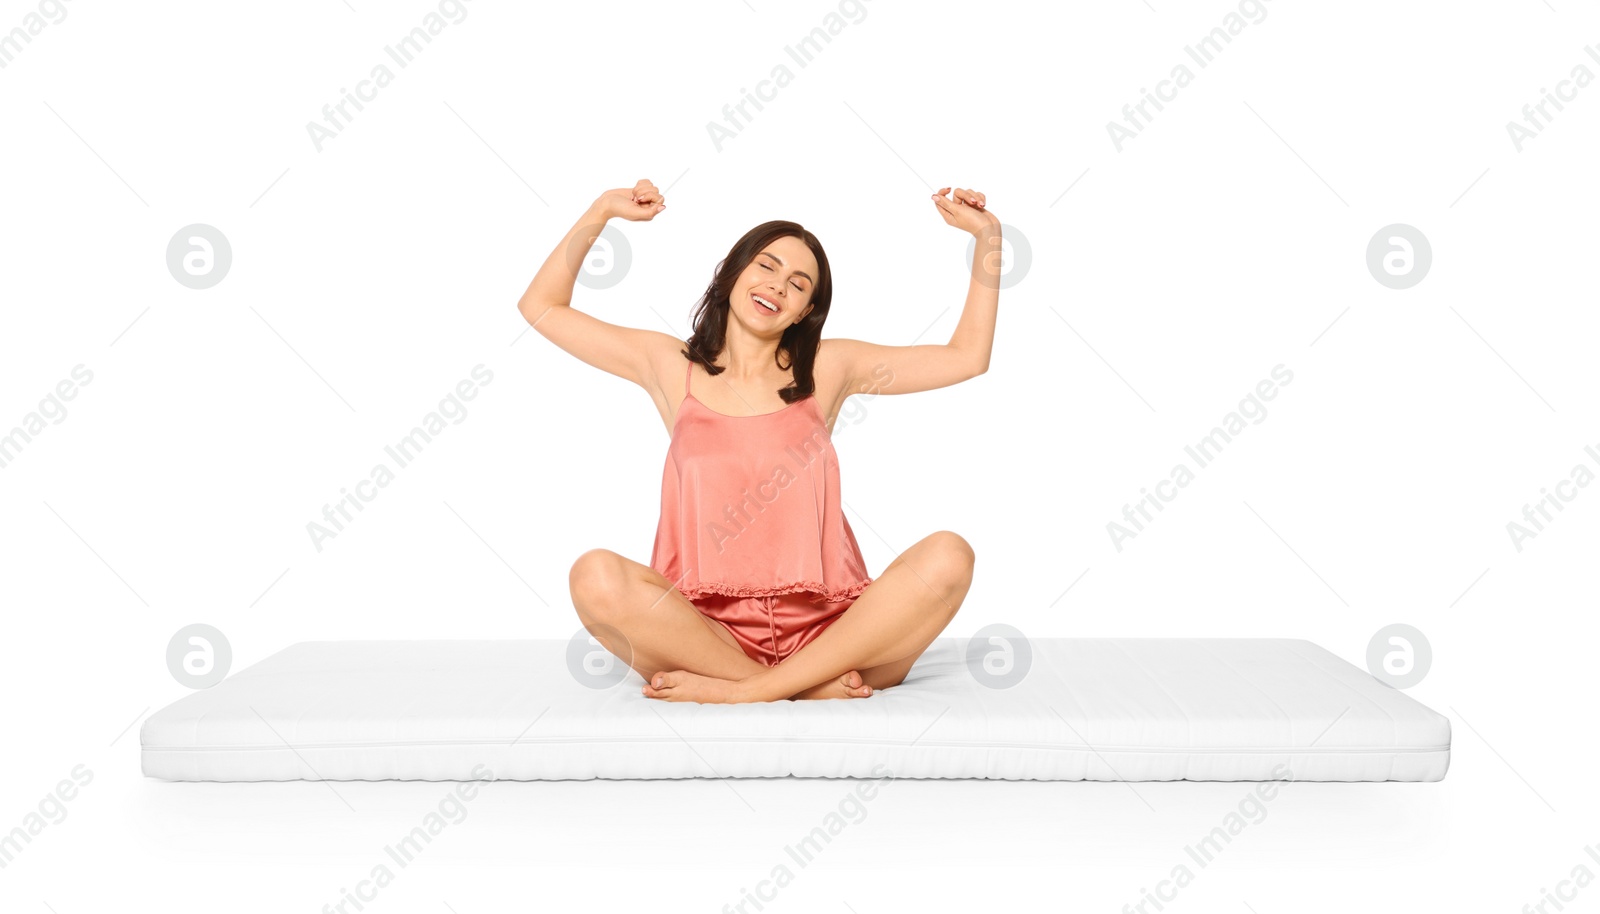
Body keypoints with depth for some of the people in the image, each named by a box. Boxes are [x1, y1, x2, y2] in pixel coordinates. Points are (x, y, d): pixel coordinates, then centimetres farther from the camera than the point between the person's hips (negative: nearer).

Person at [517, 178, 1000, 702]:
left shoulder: (828, 369, 15)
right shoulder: (672, 367, 14)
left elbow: (967, 357, 20)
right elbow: (541, 307, 19)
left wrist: (988, 236, 17)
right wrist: (601, 212, 12)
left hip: (827, 633, 1)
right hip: (705, 630, -1)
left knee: (947, 557, -26)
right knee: (596, 576, -30)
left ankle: (745, 691, -25)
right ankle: (812, 688, -24)